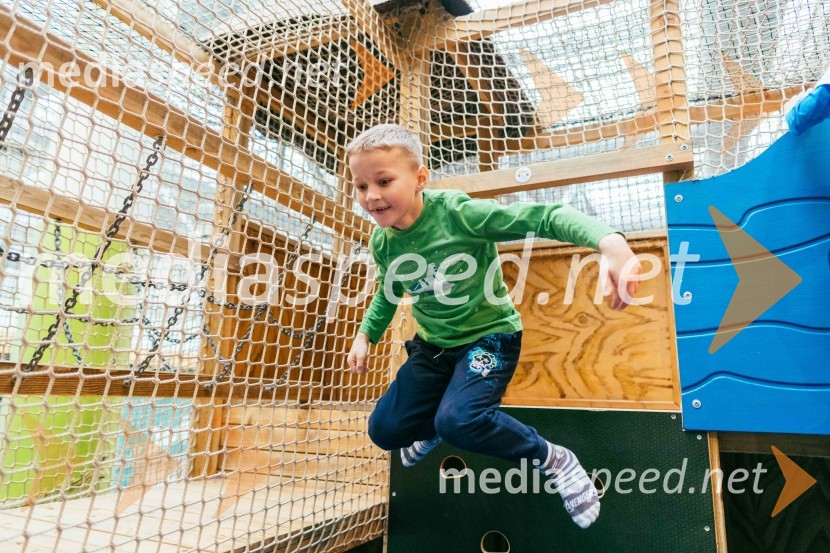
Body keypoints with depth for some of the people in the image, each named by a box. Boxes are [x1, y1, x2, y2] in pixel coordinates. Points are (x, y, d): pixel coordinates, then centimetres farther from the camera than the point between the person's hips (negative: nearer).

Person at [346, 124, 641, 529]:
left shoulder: (458, 213, -26)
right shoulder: (382, 244, -7)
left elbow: (544, 217, -33)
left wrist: (611, 243, -48)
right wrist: (366, 334, 8)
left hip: (489, 336, -6)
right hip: (432, 345, 6)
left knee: (460, 421, -30)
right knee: (385, 430, 2)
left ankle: (553, 460, -2)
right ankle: (434, 424, 39)